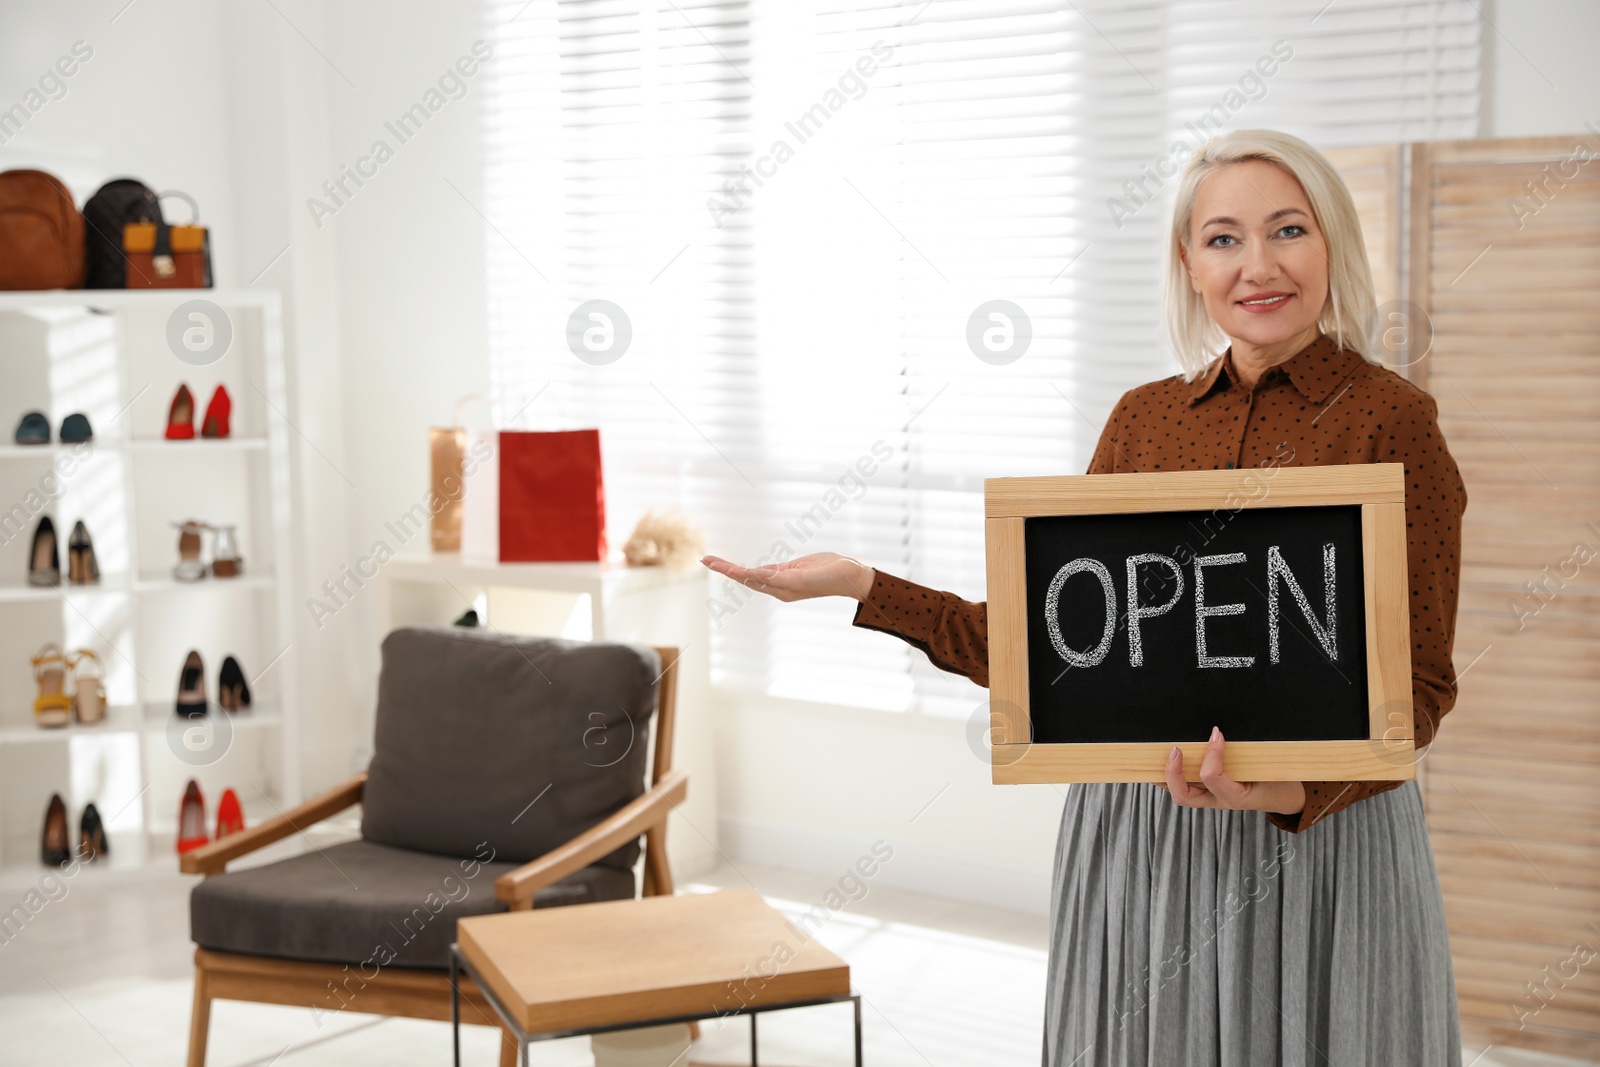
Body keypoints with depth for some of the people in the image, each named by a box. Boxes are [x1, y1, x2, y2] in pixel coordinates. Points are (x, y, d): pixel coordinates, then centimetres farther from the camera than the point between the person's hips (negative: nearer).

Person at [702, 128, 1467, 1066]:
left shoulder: (1389, 419, -6)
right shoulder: (1143, 420, 6)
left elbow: (1420, 684, -7)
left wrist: (1296, 788, -25)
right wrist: (862, 587, 4)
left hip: (1321, 840, -4)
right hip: (1131, 837, 4)